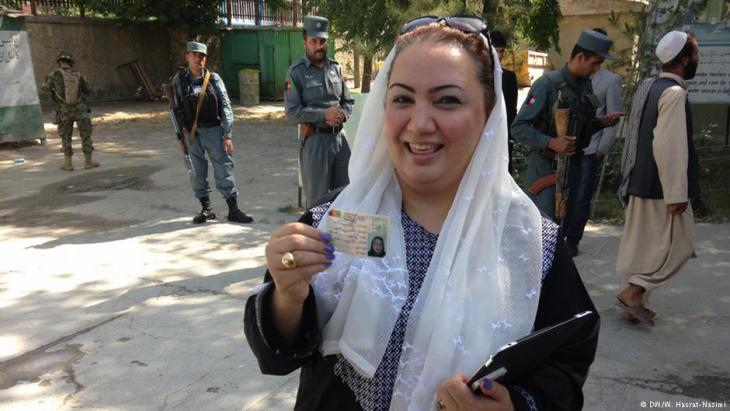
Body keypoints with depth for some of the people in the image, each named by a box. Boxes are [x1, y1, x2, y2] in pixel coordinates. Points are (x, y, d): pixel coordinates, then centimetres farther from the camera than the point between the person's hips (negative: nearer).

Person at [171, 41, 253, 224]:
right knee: (198, 172, 8)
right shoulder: (179, 80, 3)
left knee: (224, 169, -2)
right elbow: (176, 107, 10)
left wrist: (227, 135, -8)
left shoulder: (213, 78, -2)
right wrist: (182, 128, 0)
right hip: (192, 133, 2)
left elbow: (225, 107, -4)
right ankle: (206, 209, 21)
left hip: (213, 130, -2)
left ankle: (233, 210, 5)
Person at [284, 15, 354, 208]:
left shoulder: (335, 67, 9)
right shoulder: (296, 71, -6)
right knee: (317, 196, 5)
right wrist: (323, 115, -19)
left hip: (339, 136, 5)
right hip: (315, 139, -5)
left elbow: (348, 101, 12)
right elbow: (292, 109, -12)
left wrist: (341, 115, -10)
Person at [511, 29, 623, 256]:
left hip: (573, 165, 7)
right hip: (546, 166, -7)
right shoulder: (548, 83, -14)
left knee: (564, 222, 14)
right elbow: (519, 127, -17)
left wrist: (602, 122, 3)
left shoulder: (587, 86, 8)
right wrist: (551, 143, -27)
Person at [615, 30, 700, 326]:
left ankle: (634, 305, 21)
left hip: (639, 181, 9)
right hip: (659, 186, -9)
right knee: (679, 245, 3)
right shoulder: (674, 92, -18)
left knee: (642, 245, 14)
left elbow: (632, 135, 17)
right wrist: (677, 194, -21)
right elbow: (668, 146, -24)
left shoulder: (648, 87, 11)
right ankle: (632, 291, 1)